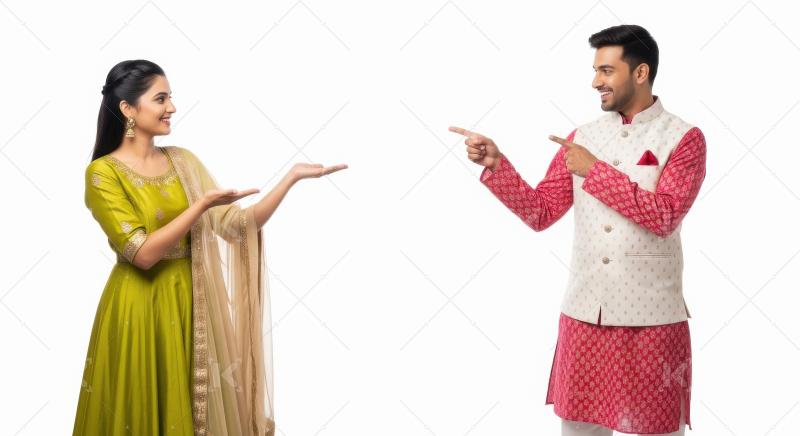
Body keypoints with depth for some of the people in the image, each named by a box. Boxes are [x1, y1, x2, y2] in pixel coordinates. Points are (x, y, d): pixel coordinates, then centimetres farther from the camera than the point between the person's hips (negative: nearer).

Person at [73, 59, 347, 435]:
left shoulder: (183, 160, 6)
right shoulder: (103, 172, -11)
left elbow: (238, 225, -1)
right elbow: (143, 253, -18)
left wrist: (292, 176, -9)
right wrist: (202, 206, -22)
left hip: (189, 304, 5)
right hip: (139, 308, -5)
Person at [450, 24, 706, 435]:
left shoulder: (683, 138, -5)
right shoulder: (584, 135, 8)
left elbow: (663, 217, -18)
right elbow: (540, 213, 5)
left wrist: (595, 171, -17)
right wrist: (496, 165, -7)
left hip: (650, 319, -4)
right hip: (582, 313, 4)